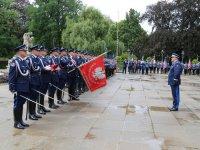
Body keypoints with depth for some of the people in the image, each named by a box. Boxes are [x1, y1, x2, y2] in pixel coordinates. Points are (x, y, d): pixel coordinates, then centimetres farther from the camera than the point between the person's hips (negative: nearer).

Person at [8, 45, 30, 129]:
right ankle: (16, 123, 15)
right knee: (17, 105, 3)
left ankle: (20, 121, 27)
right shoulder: (15, 61, -13)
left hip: (25, 88, 8)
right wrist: (13, 89, -16)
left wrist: (28, 86, 16)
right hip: (19, 88, -7)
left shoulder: (24, 61, 11)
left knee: (21, 104, 16)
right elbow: (11, 76, -14)